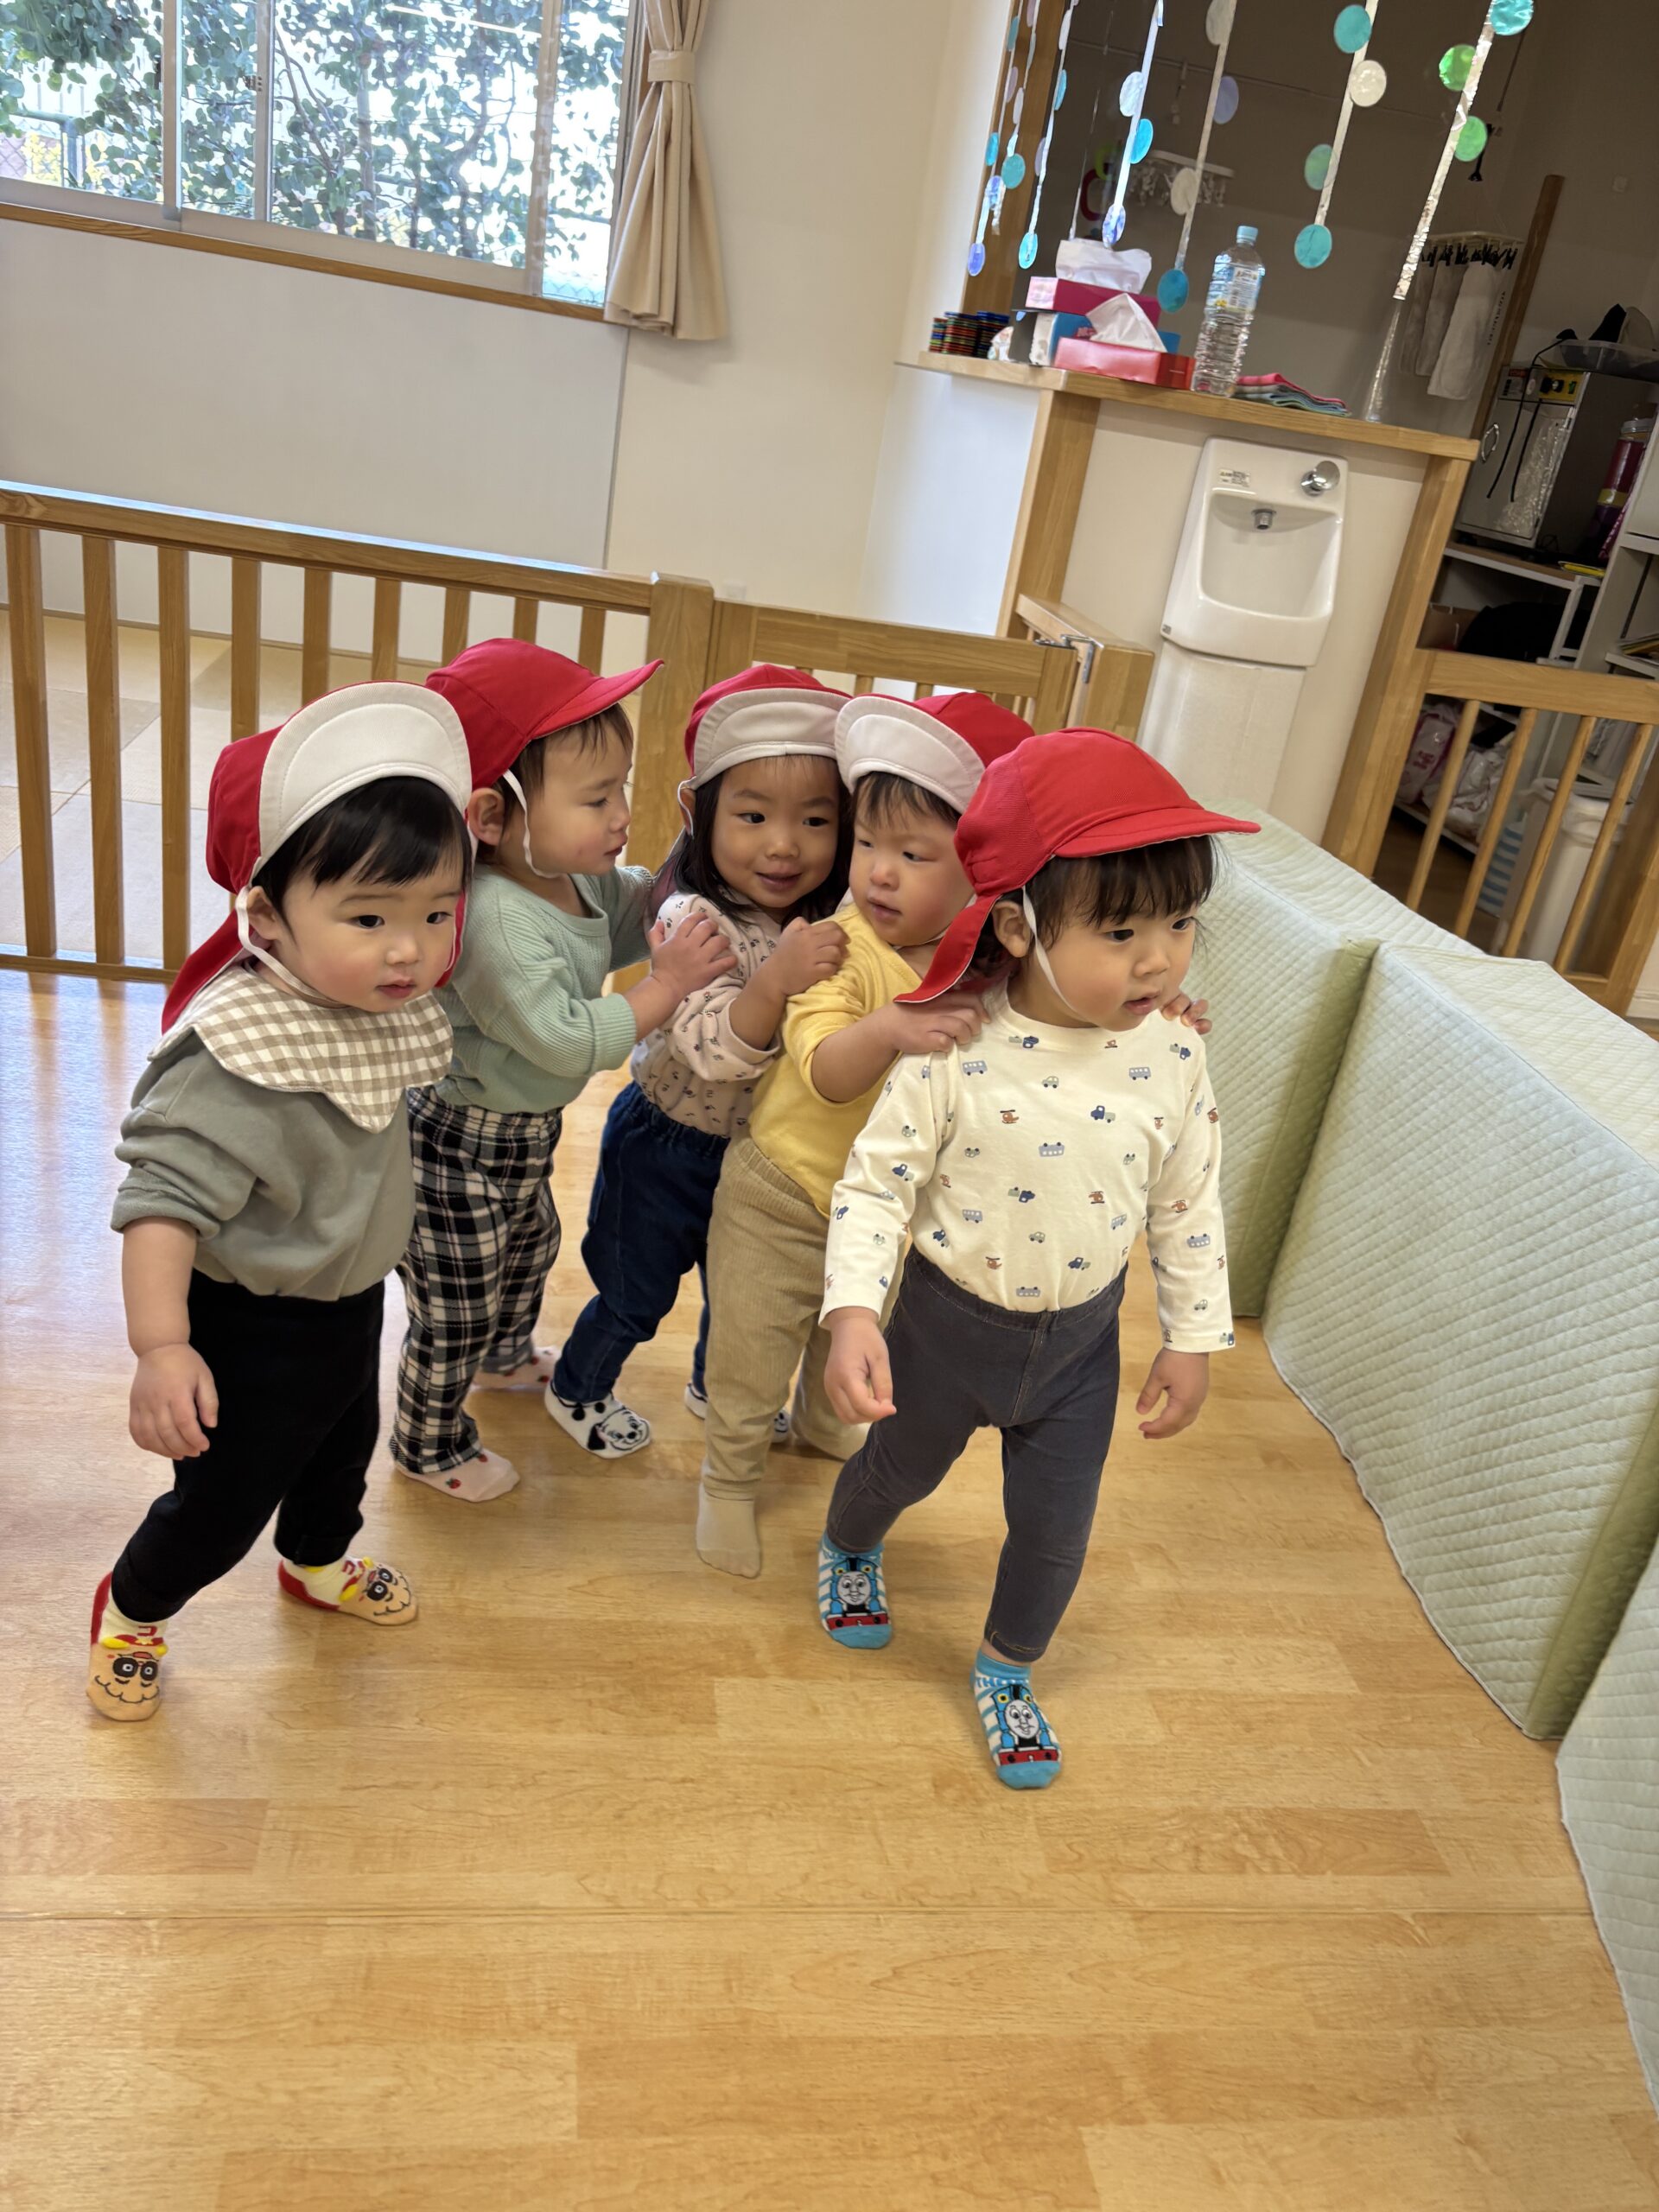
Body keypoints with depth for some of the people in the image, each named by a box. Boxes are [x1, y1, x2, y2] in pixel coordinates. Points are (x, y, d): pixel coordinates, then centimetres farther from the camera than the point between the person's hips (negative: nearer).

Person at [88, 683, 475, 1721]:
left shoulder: (381, 1003, -11)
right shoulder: (240, 1057, -37)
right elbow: (165, 1198, -37)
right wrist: (161, 1346, -44)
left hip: (352, 1299, 8)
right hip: (255, 1332, -8)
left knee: (345, 1446, 31)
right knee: (224, 1503, 13)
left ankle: (319, 1560, 62)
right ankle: (131, 1611, 45)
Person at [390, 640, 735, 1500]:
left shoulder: (581, 876, -7)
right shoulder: (498, 922, -37)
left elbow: (635, 909, 12)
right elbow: (567, 1041, -36)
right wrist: (665, 984, -30)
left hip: (523, 1130, 10)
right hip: (461, 1145, -10)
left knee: (530, 1246, 34)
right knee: (456, 1313, 12)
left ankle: (507, 1357, 65)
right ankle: (429, 1443, 38)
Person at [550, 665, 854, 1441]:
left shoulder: (824, 921, -10)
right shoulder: (697, 921, -29)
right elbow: (716, 1051, -39)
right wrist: (777, 979, -55)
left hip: (758, 1145, 6)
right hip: (669, 1147, -5)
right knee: (637, 1296, 15)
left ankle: (714, 1385, 53)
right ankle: (578, 1388, 44)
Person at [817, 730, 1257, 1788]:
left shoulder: (1173, 1062, -14)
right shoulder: (956, 1055, -25)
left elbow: (1189, 1208, -2)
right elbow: (875, 1182, -18)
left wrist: (1195, 1338, 2)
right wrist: (854, 1313, -27)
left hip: (1081, 1339, 2)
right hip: (948, 1318, -2)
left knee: (1057, 1528, 14)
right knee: (899, 1470, 24)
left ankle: (1007, 1665, 45)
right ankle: (848, 1549, 61)